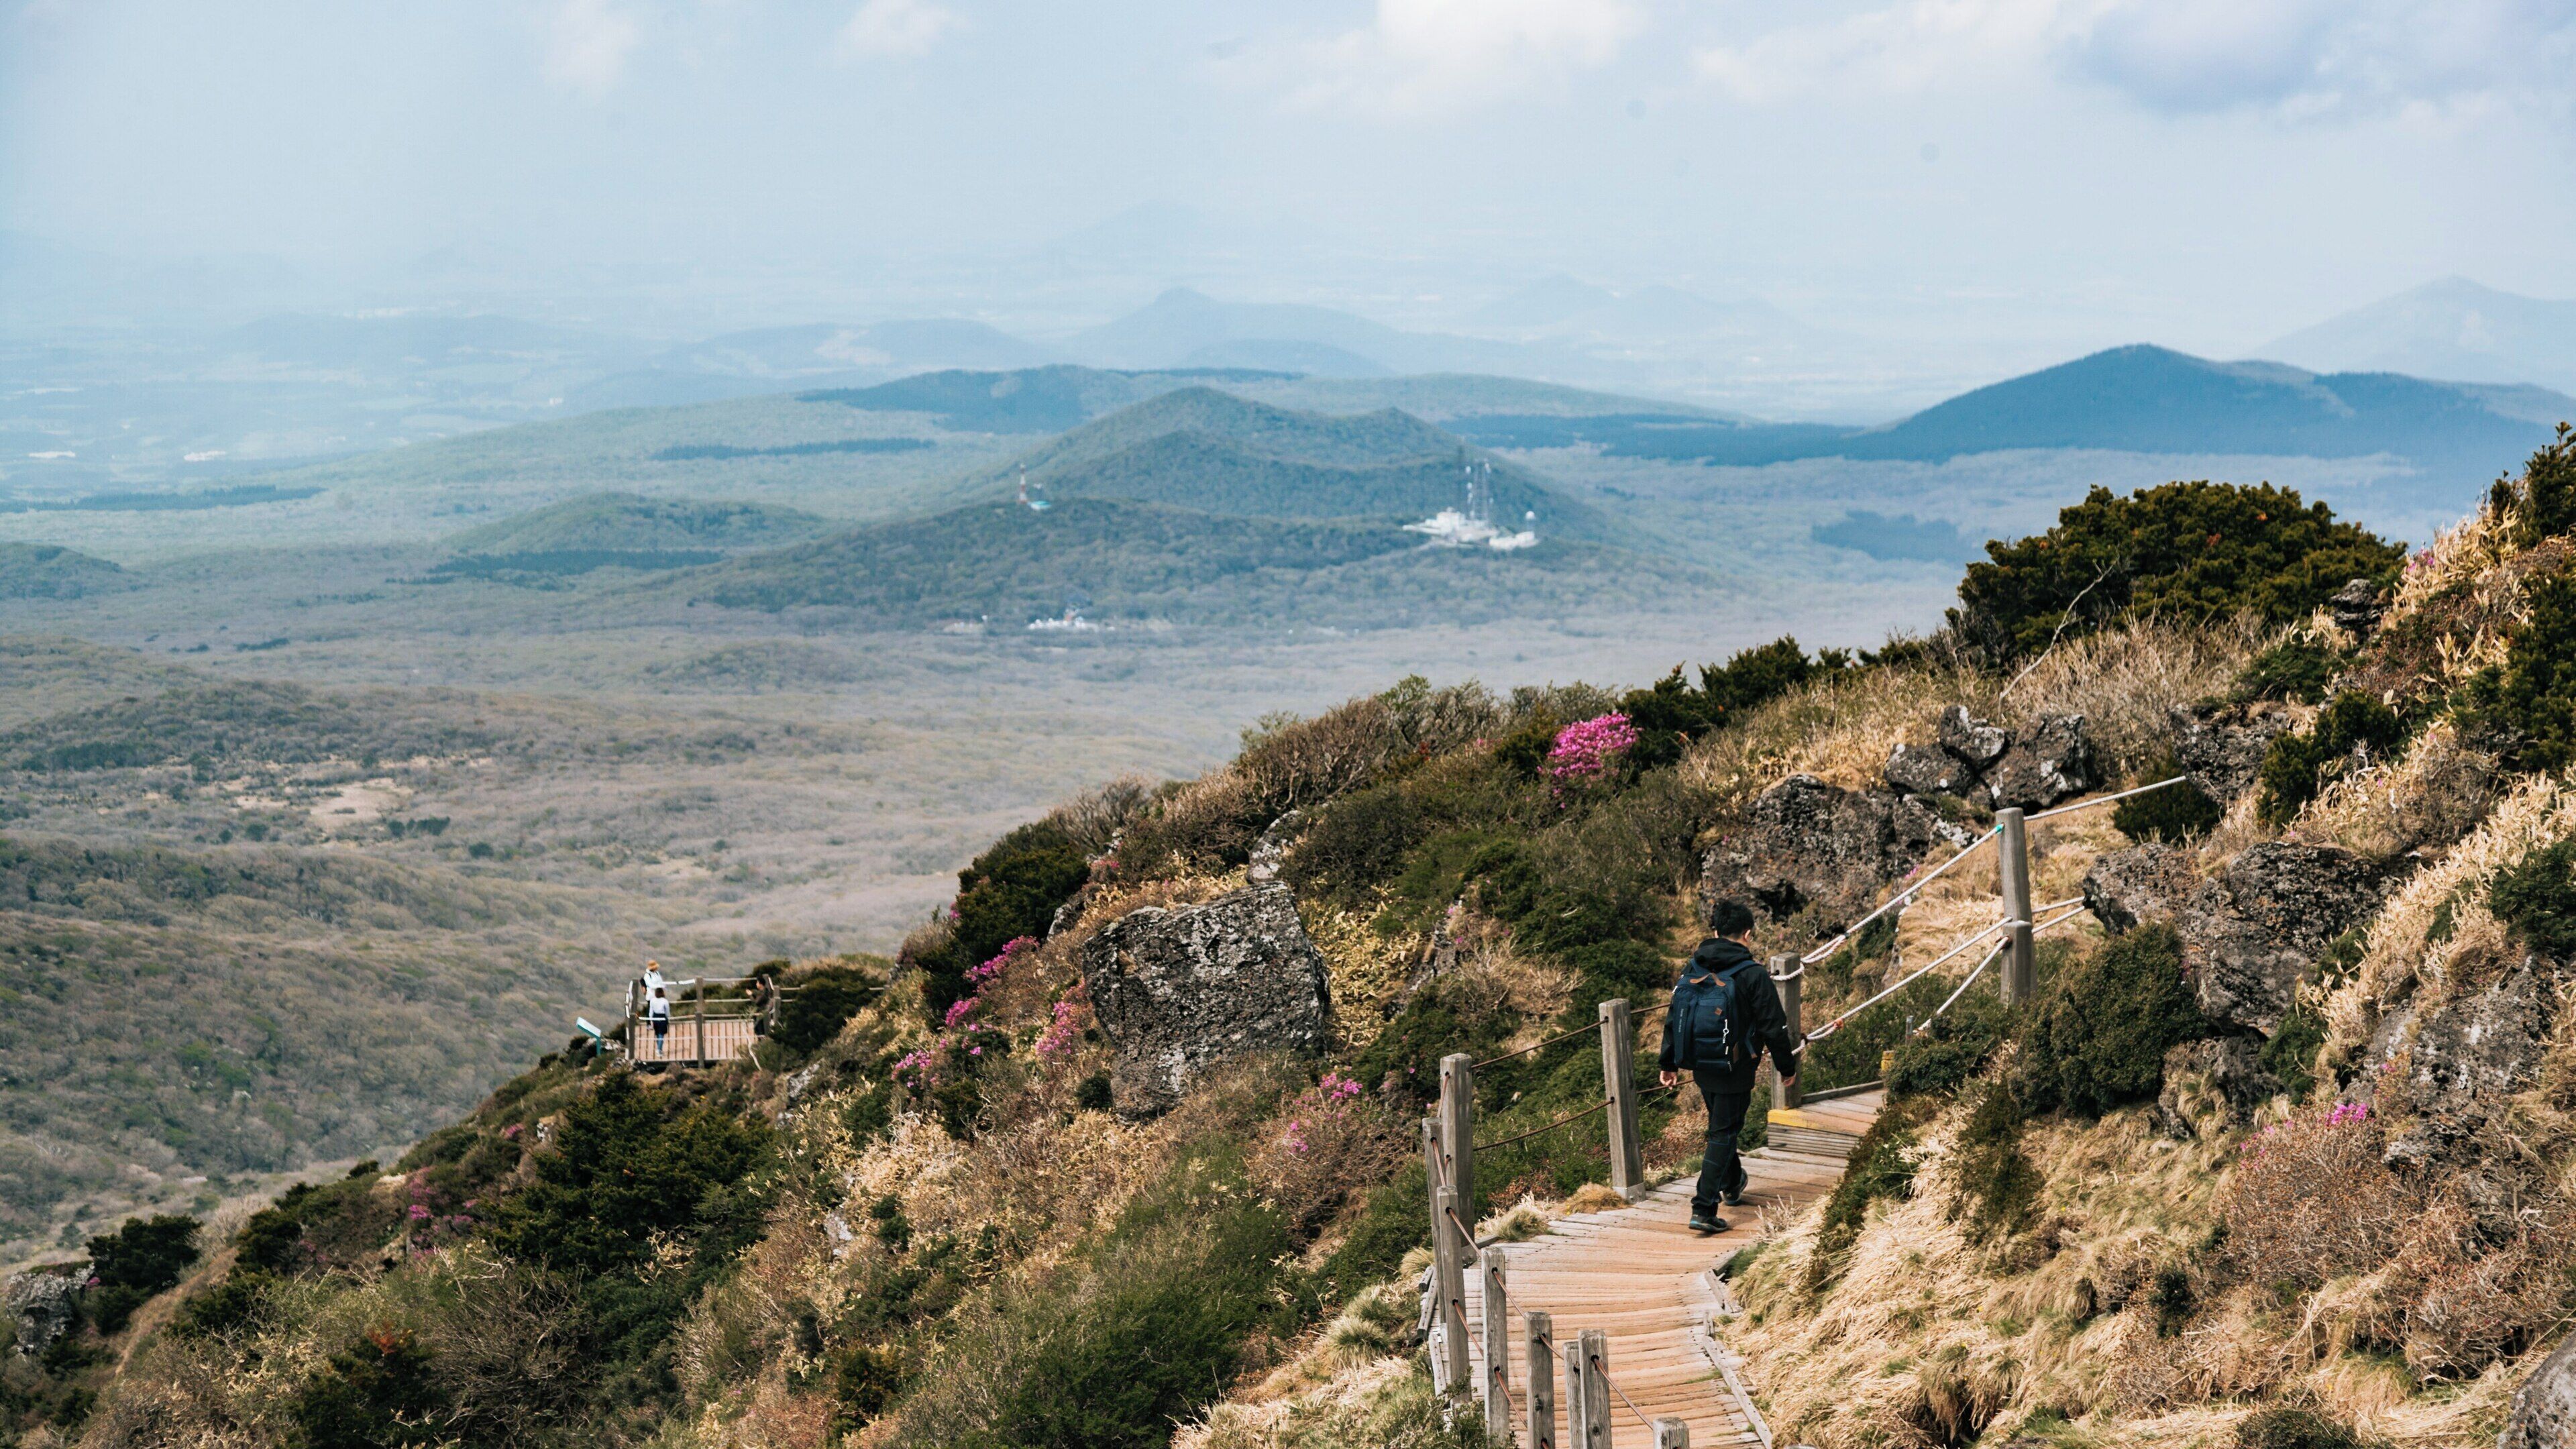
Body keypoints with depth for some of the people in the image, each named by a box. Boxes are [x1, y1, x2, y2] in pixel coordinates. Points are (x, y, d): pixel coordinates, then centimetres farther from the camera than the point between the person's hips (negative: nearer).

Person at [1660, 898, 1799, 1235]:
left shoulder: (1691, 969, 1)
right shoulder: (1753, 975, -15)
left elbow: (1674, 1017, 7)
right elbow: (1774, 1027, -11)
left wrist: (1668, 1063, 17)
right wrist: (1788, 1068, 2)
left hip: (1699, 1067, 6)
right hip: (1734, 1069, -6)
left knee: (1721, 1125, 27)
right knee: (1723, 1134, 1)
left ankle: (1731, 1184, 47)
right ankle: (1704, 1209, -8)